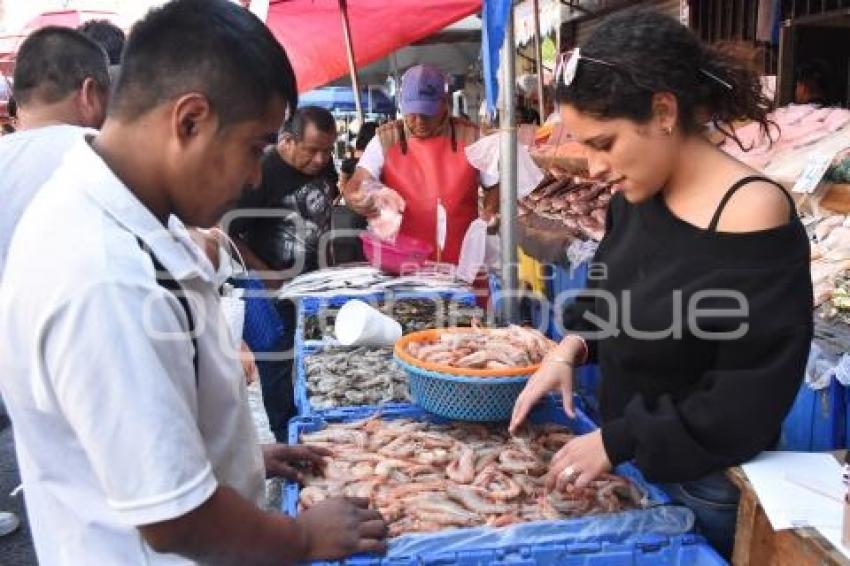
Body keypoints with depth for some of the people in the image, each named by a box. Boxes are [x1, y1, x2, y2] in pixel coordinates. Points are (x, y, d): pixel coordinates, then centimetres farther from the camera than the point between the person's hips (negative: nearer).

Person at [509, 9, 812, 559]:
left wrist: (618, 441, -21)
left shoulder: (754, 215, -25)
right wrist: (574, 345, -6)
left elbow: (751, 397, -24)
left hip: (709, 484, -6)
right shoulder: (637, 195, -4)